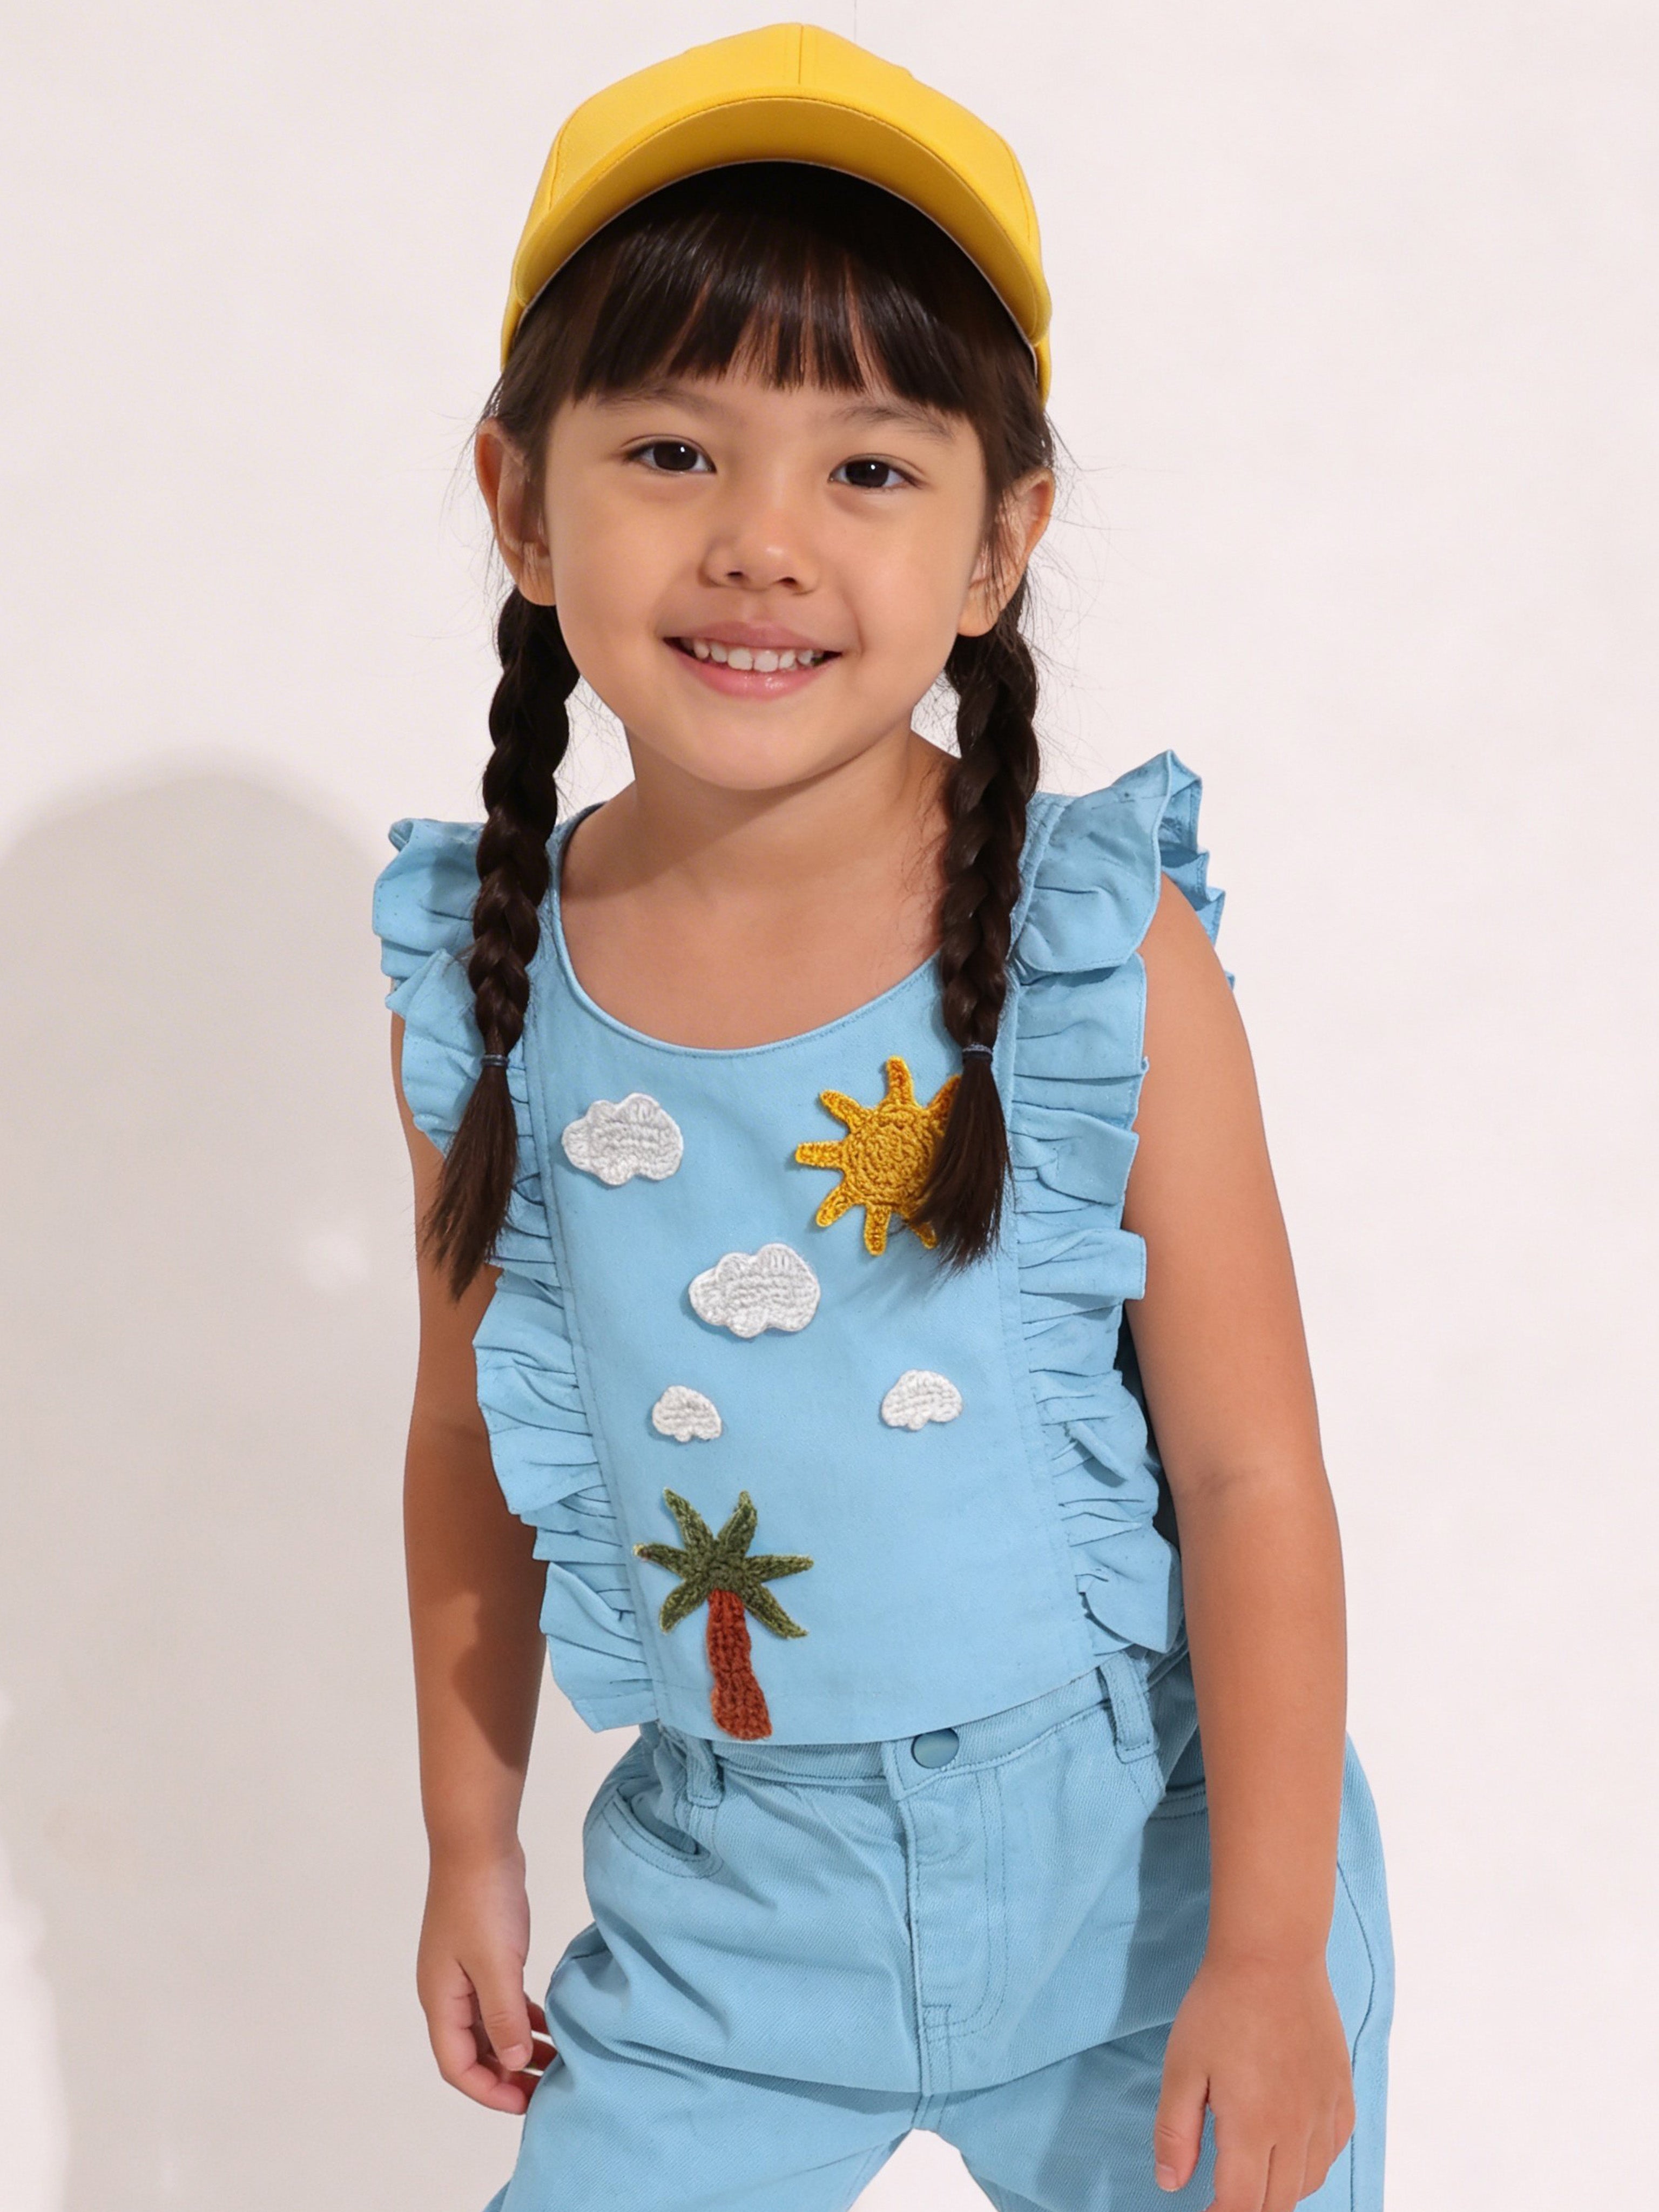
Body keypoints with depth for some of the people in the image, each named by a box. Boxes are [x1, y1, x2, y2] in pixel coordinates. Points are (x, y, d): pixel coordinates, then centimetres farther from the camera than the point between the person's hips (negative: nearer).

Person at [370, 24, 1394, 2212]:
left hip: (1137, 1860, -2)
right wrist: (471, 1842, 13)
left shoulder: (1103, 949, -15)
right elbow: (471, 1445, 6)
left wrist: (1269, 1952, -11)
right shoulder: (482, 979, -6)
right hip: (732, 1893, 2)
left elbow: (1253, 1474, -11)